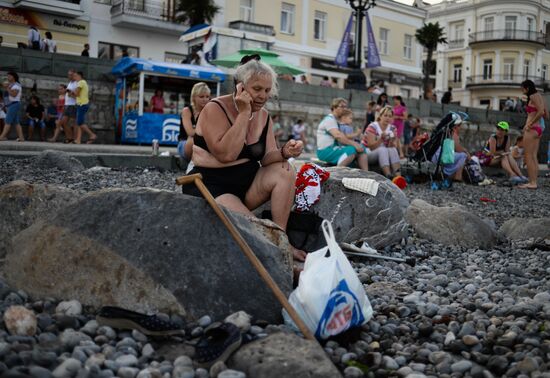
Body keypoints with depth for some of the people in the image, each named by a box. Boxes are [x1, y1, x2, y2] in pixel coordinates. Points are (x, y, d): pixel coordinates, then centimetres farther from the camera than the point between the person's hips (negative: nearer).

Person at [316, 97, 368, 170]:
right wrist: (354, 144, -24)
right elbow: (337, 136, -25)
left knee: (362, 149, -2)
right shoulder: (329, 119, -10)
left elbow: (345, 137, 14)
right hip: (325, 151, -9)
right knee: (351, 150, -31)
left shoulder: (339, 121, 20)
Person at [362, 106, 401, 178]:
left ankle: (398, 177, -39)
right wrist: (381, 139, -34)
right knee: (382, 149, -33)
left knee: (392, 150, -26)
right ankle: (389, 177, -46)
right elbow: (372, 147, -20)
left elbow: (394, 147, -6)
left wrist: (392, 141, -27)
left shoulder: (393, 129, 2)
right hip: (367, 154, -4)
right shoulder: (372, 127, -13)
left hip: (384, 154, 4)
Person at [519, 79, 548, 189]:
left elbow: (541, 112, -23)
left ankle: (532, 183, -8)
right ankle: (534, 182, 12)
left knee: (528, 157, -7)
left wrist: (530, 124, -16)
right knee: (534, 157, 10)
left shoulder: (533, 96, -10)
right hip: (539, 128, 10)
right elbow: (546, 114, 19)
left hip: (532, 129, -9)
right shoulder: (539, 96, 17)